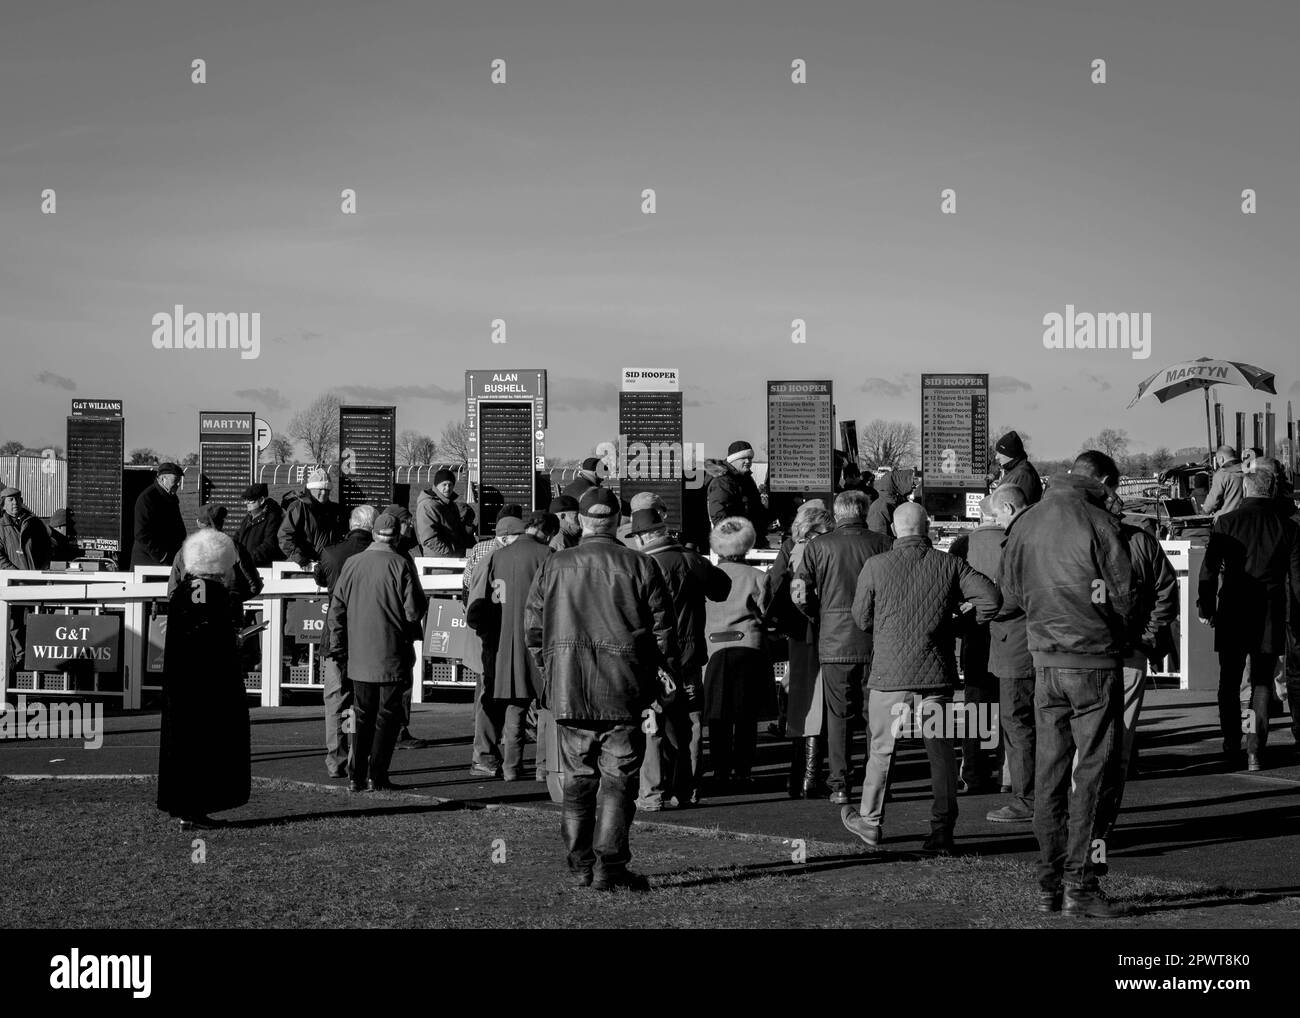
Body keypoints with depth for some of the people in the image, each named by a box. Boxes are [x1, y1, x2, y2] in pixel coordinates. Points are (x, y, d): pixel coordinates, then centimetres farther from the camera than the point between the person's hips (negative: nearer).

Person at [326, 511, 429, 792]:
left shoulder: (351, 564, 3)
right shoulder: (401, 565, -11)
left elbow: (336, 609, 6)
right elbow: (414, 610, -11)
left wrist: (338, 649, 12)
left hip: (359, 656, 4)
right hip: (392, 654, -4)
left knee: (362, 714, 13)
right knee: (388, 715, 4)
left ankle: (356, 776, 10)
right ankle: (377, 777, 0)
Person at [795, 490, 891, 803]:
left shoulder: (819, 546, 0)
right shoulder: (881, 544, 0)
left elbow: (799, 593, -4)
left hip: (834, 644, 0)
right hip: (875, 642, 0)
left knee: (838, 716, 6)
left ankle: (840, 785, 3)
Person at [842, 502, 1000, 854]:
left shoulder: (875, 566, -4)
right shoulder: (949, 564, -1)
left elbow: (861, 620, 4)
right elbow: (991, 597, -8)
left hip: (890, 673, -1)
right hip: (937, 673, 1)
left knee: (882, 749, 11)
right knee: (941, 751, 7)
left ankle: (870, 823, 21)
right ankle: (943, 831, 8)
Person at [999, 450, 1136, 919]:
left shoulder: (1024, 524, 5)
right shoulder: (1100, 523, -11)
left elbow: (1009, 595, 12)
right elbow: (1124, 594, -7)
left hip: (1044, 660, 5)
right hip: (1095, 660, -5)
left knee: (1049, 772, 9)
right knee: (1089, 773, 0)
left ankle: (1049, 886, 12)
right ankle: (1080, 886, -2)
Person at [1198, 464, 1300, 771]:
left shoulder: (1226, 522, -5)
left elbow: (1209, 568, -6)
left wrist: (1205, 606, 2)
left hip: (1233, 612, -1)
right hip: (1270, 618, 1)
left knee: (1229, 680, 11)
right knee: (1262, 682, 7)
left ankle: (1232, 747, 14)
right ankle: (1255, 749, 0)